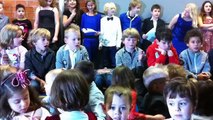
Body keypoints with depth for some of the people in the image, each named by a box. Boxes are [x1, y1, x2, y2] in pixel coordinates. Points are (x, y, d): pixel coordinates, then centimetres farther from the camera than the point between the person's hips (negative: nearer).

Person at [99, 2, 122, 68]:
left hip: (113, 44, -1)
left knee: (114, 63, 2)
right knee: (105, 63, 8)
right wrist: (100, 43, 2)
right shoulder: (102, 20, 3)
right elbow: (101, 32, 6)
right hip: (105, 44, 1)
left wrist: (118, 43, -3)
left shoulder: (117, 19, 0)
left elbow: (119, 32, 1)